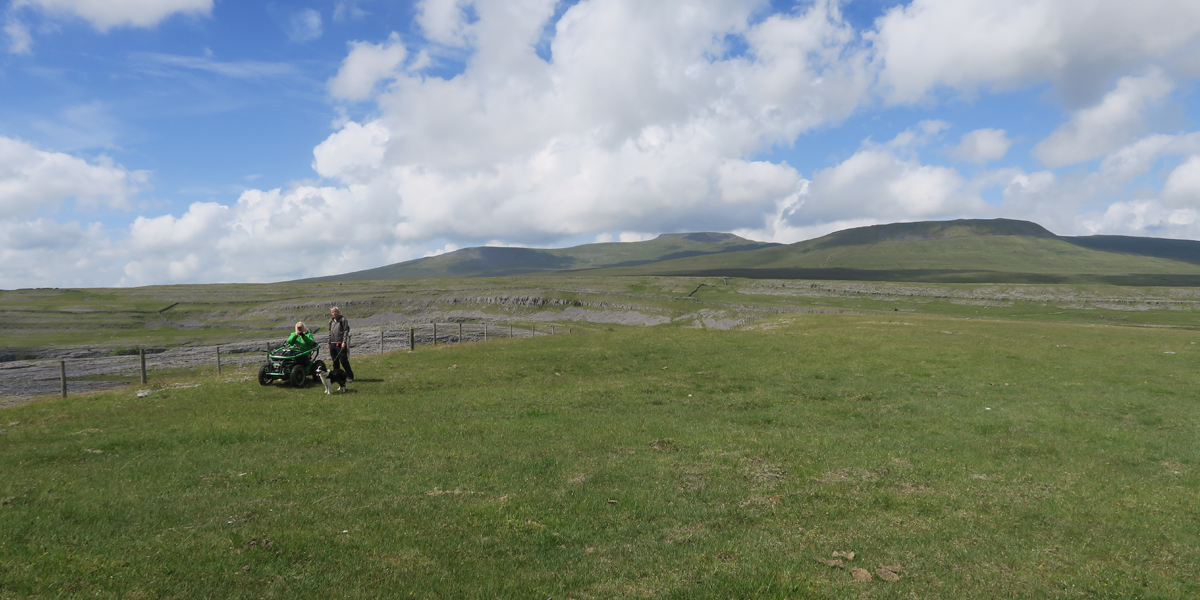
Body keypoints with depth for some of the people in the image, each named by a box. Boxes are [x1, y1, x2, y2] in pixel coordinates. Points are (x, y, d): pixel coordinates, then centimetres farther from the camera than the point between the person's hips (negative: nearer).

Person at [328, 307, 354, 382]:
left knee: (344, 361, -8)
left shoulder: (343, 320, -5)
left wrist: (344, 342, -18)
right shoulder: (331, 321, 16)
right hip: (333, 344, 7)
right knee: (335, 362, 11)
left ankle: (350, 377, -3)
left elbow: (346, 331, -10)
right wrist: (329, 343, 19)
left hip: (340, 344, -7)